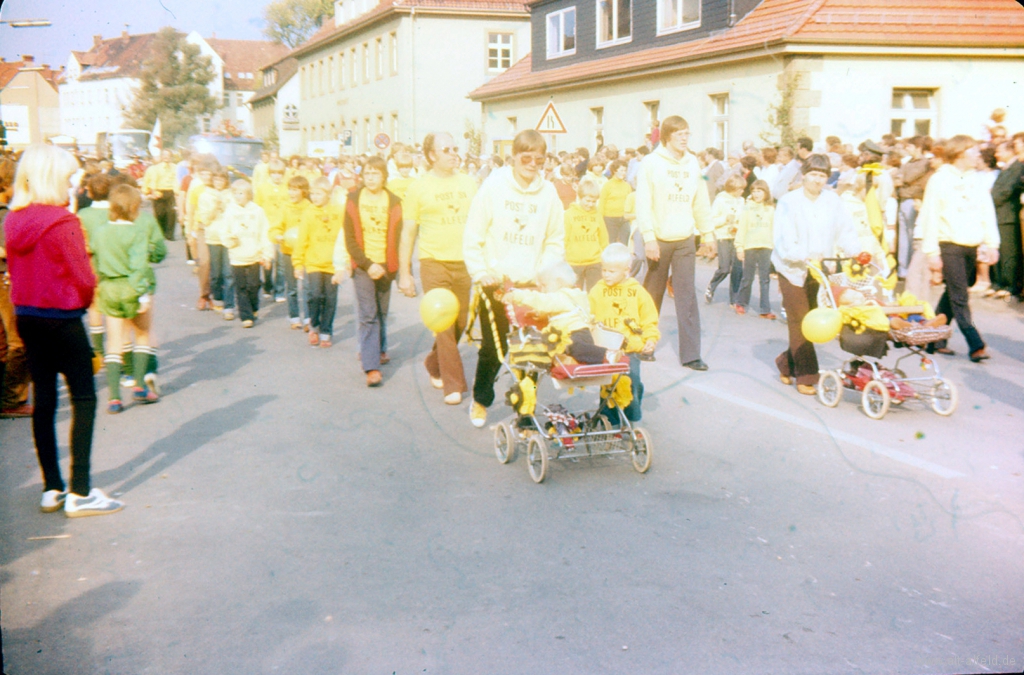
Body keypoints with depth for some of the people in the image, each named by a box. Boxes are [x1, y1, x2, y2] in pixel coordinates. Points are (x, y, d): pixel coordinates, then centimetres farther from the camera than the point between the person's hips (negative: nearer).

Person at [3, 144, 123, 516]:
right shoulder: (63, 222, -17)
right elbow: (83, 278, -15)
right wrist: (84, 298, 4)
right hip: (62, 318, -7)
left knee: (44, 399, 12)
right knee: (83, 398, 0)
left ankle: (52, 488, 18)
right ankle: (79, 492, -1)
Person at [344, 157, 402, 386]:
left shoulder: (393, 202, 3)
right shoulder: (354, 200, 1)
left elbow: (396, 239, 4)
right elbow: (350, 239, -1)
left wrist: (390, 267, -6)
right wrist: (367, 264, -11)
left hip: (385, 266, 2)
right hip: (362, 266, -2)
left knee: (381, 313, 12)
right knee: (368, 315, -8)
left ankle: (380, 348, 37)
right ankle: (371, 367, -11)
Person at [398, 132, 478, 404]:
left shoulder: (469, 183, 10)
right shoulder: (419, 187, 1)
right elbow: (408, 232, 3)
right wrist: (404, 273, 1)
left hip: (465, 263, 4)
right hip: (434, 262, -3)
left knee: (460, 323, 9)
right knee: (444, 325, -6)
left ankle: (434, 365, 33)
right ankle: (453, 384, 1)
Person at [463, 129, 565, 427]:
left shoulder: (548, 192, 3)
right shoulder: (494, 186, -3)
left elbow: (556, 242, 11)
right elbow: (472, 237, 0)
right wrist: (481, 273, -7)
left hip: (532, 286, 2)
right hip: (496, 283, -2)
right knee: (493, 347, 4)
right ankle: (480, 400, 27)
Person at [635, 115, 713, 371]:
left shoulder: (693, 163, 9)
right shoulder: (652, 162, -4)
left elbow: (701, 202, 14)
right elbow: (643, 203, -9)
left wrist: (708, 234, 12)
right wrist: (649, 238, -15)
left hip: (685, 240, 3)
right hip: (659, 239, -3)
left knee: (688, 297, -1)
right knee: (652, 295, 7)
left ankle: (690, 353, 0)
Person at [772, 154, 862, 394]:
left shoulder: (832, 200, 4)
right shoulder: (789, 202, -9)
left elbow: (845, 230, 2)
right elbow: (783, 241, -17)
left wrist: (856, 252, -16)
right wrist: (807, 256, -32)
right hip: (793, 269, -4)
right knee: (800, 323, -5)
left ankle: (787, 363, 27)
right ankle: (806, 376, 3)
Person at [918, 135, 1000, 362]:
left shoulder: (975, 182, 13)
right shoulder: (939, 180, -5)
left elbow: (988, 214, 14)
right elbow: (929, 218, -7)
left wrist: (992, 244, 4)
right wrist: (931, 252, -12)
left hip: (971, 247, 6)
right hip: (949, 245, -6)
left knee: (953, 294, 10)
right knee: (960, 297, -7)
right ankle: (975, 345, -7)